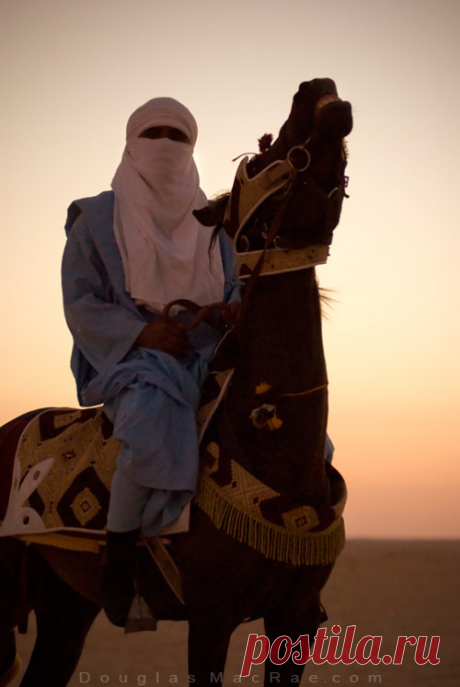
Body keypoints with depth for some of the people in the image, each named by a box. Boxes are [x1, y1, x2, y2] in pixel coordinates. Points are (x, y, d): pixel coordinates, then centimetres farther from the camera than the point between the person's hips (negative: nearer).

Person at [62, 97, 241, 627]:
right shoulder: (97, 220, 3)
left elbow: (233, 287, 16)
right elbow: (80, 305, -3)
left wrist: (238, 308, -11)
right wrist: (143, 332, -19)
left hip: (206, 355, 5)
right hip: (127, 357, -5)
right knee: (154, 422, -39)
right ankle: (117, 558, -25)